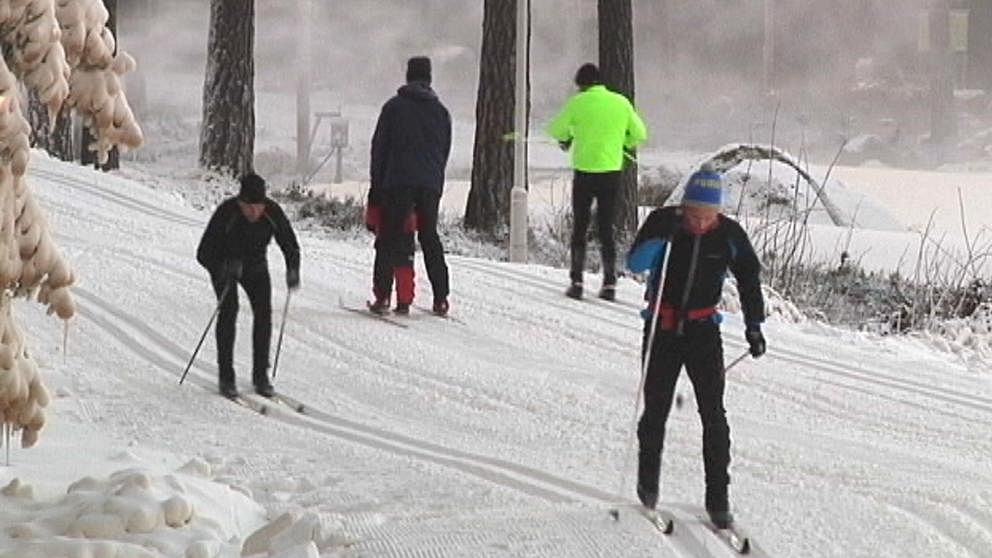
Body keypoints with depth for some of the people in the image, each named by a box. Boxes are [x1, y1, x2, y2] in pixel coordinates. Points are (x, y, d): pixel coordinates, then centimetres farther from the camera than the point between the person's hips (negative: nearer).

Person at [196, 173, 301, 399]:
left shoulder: (273, 213, -25)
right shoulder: (226, 213, -33)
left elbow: (290, 245, -13)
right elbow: (204, 253, -31)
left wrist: (293, 270, -34)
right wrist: (223, 270, -50)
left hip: (255, 266, 3)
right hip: (223, 265, -3)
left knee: (264, 311, -12)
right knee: (229, 309, -20)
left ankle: (261, 375, -2)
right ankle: (226, 377, -14)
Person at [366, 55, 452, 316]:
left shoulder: (394, 107, 1)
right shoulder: (441, 111, 12)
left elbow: (379, 147, 0)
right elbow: (445, 151, 15)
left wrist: (375, 187, 4)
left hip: (397, 181, -3)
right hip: (430, 184, 3)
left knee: (390, 239, -2)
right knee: (430, 238, 11)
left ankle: (383, 297, -10)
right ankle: (440, 299, 6)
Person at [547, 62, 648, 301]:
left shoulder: (579, 102, -7)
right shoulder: (621, 102, 1)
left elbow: (555, 130, 3)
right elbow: (639, 134, 9)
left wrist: (566, 139, 25)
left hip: (584, 172, -2)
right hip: (612, 172, 2)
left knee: (580, 227, 9)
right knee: (606, 229, 10)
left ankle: (576, 282, 4)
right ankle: (609, 283, 5)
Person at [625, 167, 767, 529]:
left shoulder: (729, 235, -8)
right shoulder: (662, 222, -12)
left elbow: (749, 279, 5)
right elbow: (635, 264, -20)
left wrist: (753, 326, 0)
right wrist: (662, 236, -35)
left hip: (703, 330, 0)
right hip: (662, 329, 0)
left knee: (713, 413, -7)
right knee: (656, 409, 6)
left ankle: (718, 497, -2)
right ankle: (648, 482, 28)